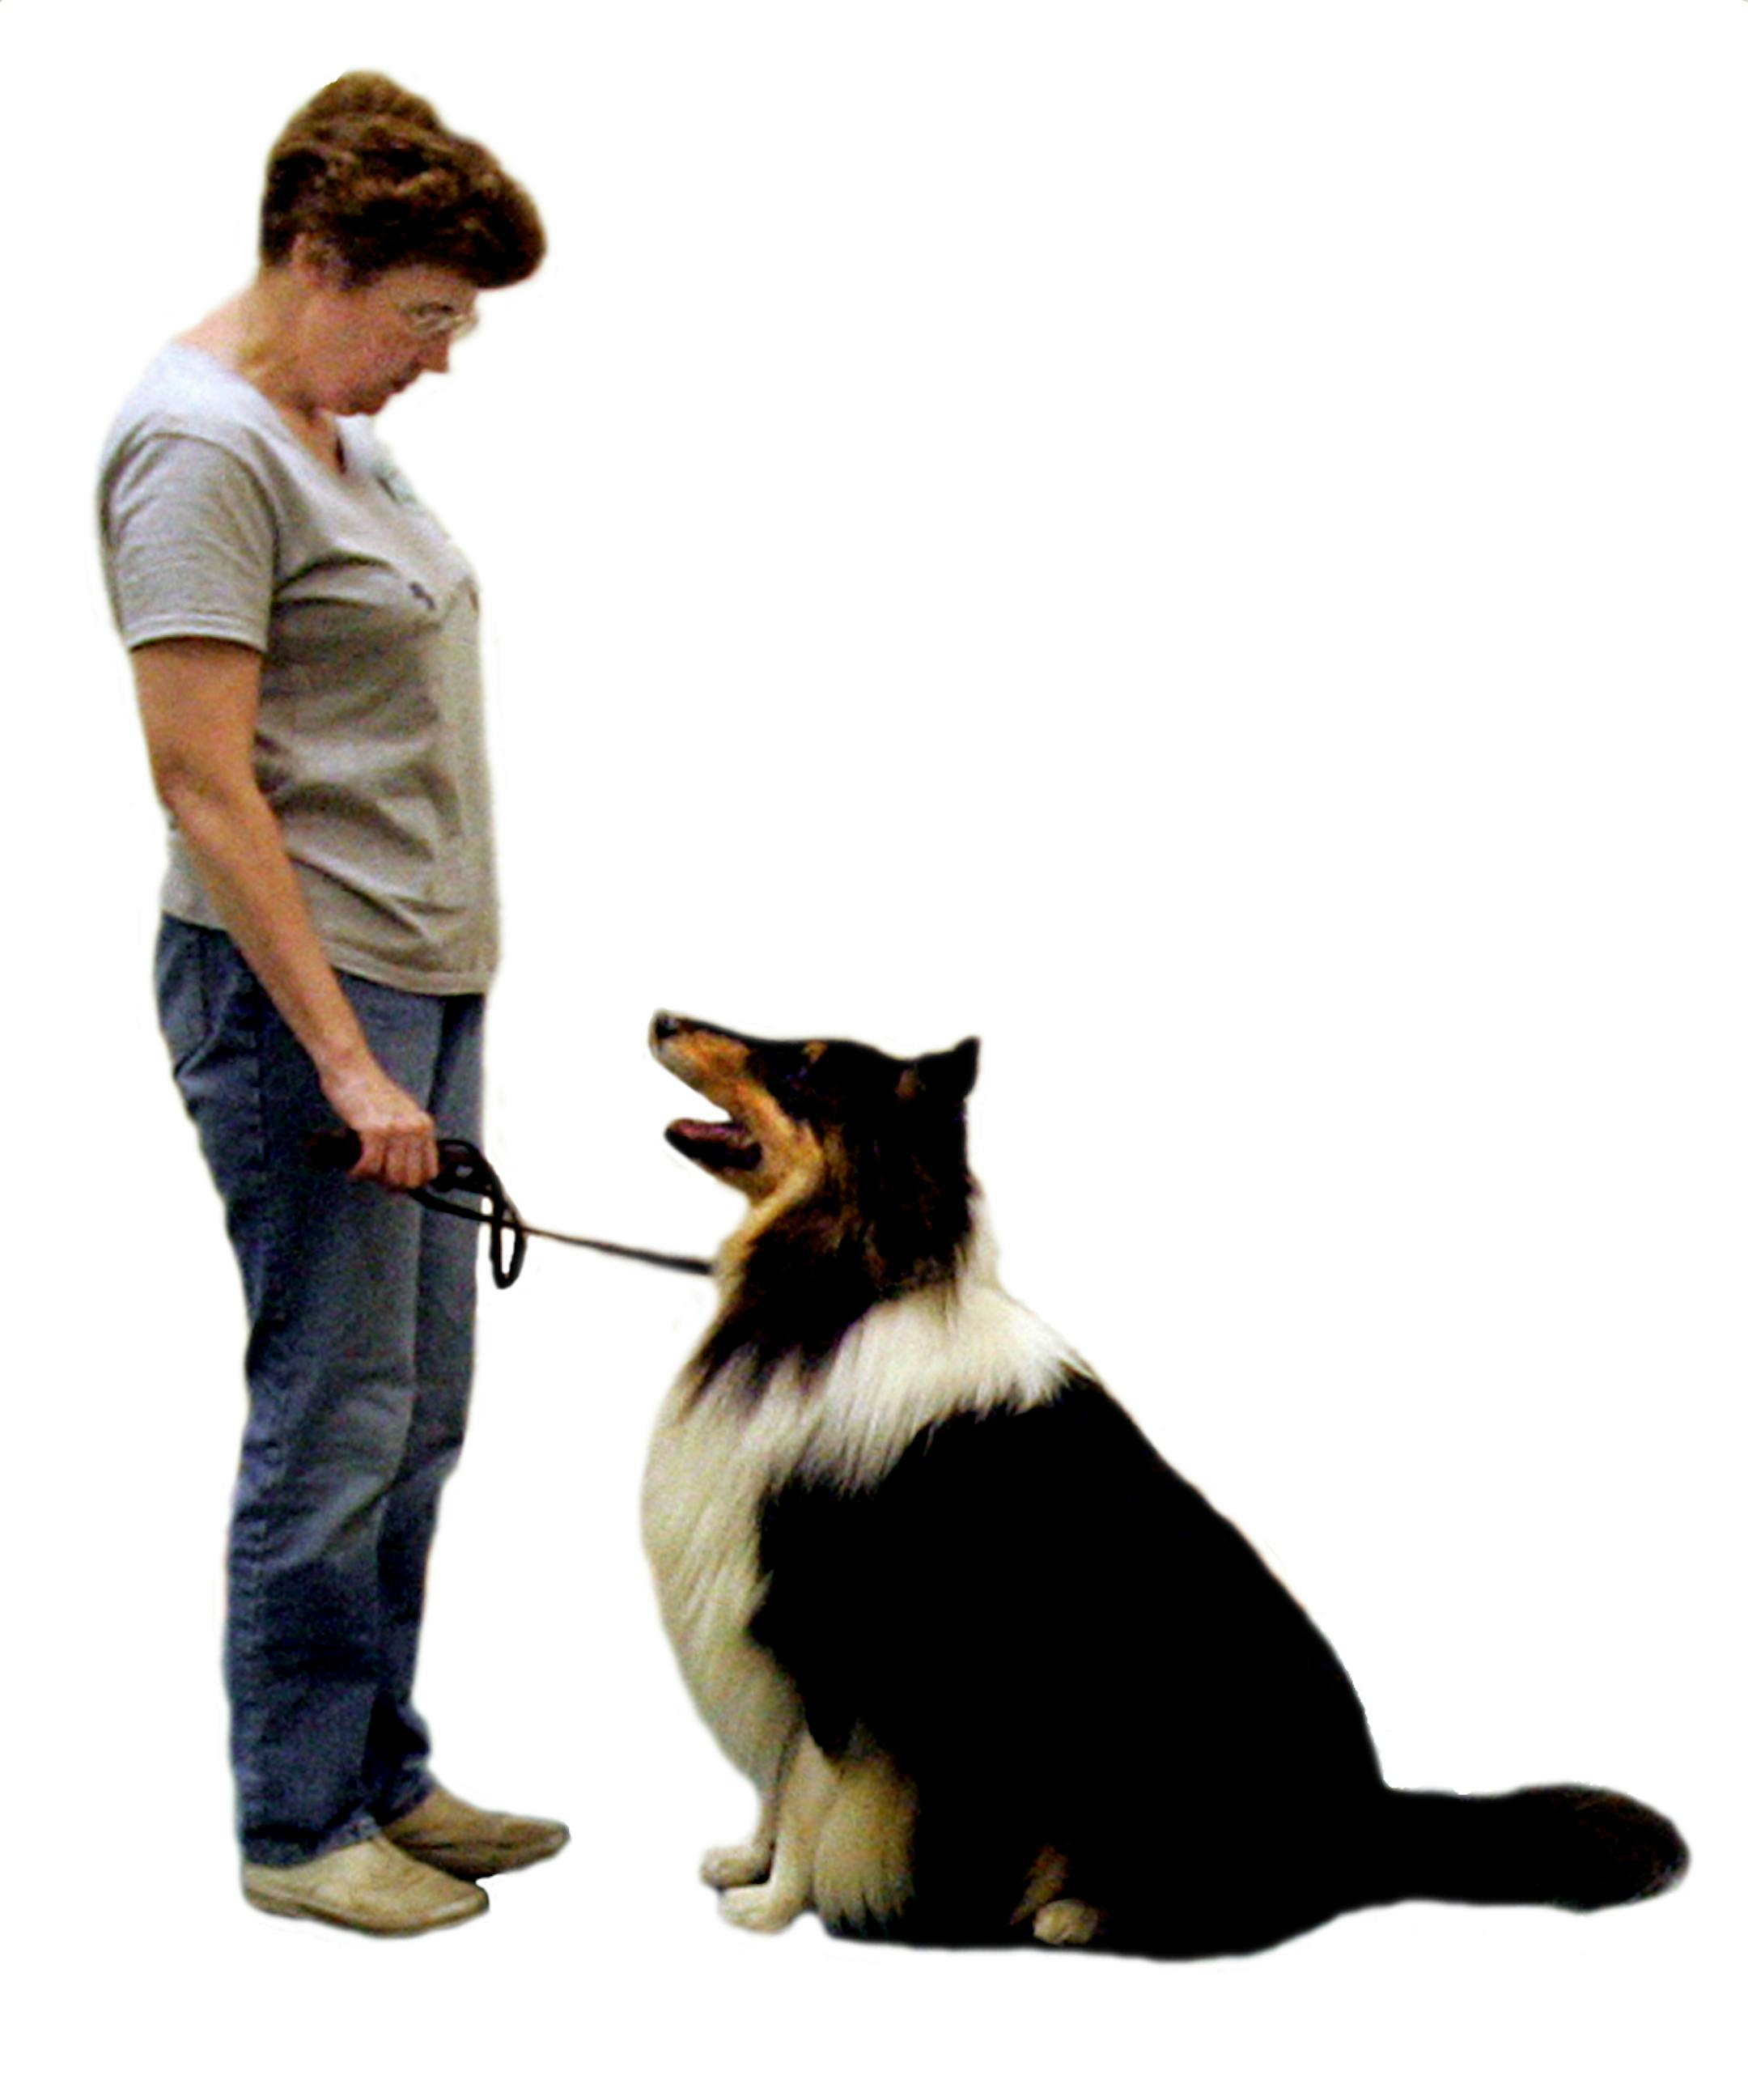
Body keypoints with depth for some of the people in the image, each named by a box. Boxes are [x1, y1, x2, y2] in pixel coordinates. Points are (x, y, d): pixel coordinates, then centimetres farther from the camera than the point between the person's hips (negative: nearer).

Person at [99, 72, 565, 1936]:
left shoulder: (327, 427, 14)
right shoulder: (200, 444, -15)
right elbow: (203, 784, -20)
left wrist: (411, 1034, 19)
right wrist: (343, 1063, -21)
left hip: (424, 982, 9)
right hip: (298, 989, -9)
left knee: (417, 1409, 14)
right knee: (336, 1415, -1)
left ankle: (383, 1774, 26)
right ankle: (296, 1830, 13)